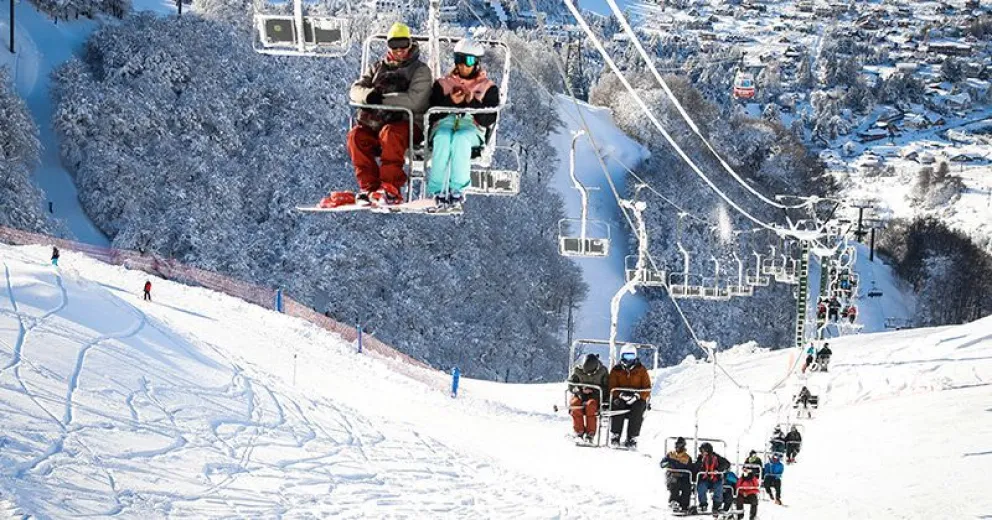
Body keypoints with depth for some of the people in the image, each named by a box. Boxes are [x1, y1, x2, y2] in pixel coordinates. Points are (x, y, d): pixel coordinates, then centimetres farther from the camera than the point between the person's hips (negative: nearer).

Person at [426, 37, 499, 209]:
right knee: (442, 138, -38)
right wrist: (450, 102, -8)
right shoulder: (443, 84, 22)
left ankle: (457, 190, -45)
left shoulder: (488, 87, 17)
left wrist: (473, 103, -12)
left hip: (472, 127, -1)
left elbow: (489, 119, 4)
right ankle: (436, 190, -43)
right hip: (444, 124, 1)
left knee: (460, 139, -40)